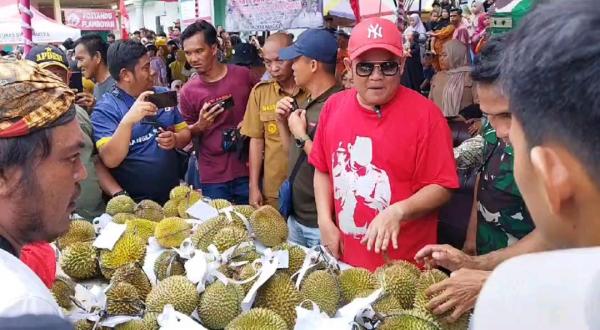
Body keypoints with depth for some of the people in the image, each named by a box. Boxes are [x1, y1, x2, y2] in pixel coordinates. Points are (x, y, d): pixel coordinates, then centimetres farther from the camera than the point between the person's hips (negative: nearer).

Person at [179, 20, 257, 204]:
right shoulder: (188, 91, -3)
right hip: (212, 177, 0)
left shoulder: (243, 75, -4)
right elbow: (186, 134, 7)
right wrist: (199, 126, -13)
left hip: (248, 170, 0)